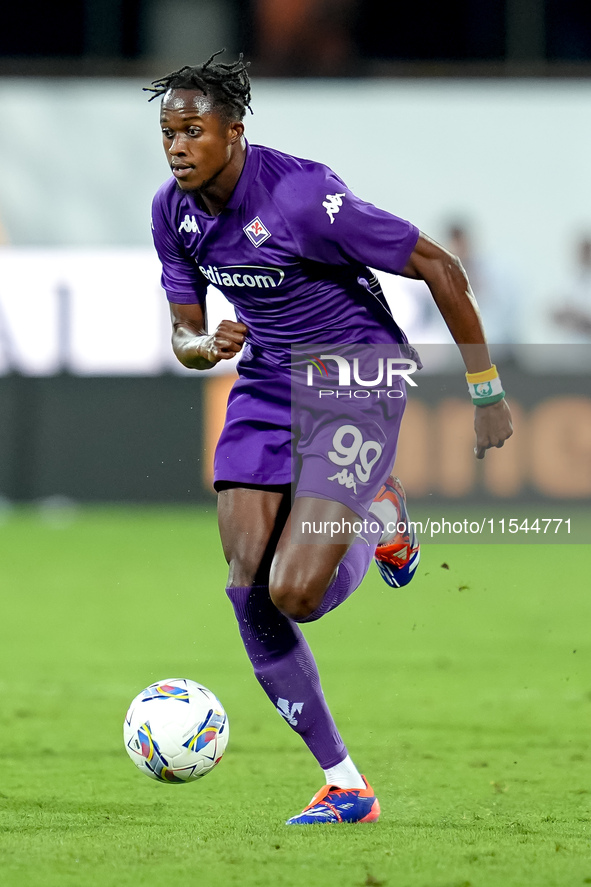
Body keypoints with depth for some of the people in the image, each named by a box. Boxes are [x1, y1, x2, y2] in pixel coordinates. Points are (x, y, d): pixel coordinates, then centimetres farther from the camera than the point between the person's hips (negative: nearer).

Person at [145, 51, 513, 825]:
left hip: (357, 380, -7)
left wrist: (486, 392, -12)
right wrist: (204, 346, -19)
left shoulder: (301, 194, -25)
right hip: (267, 383, 7)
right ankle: (344, 788, 6)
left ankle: (381, 518, 16)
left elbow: (440, 268, -18)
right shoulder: (173, 211, -3)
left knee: (293, 594, -19)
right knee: (247, 593, -6)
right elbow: (183, 336, 8)